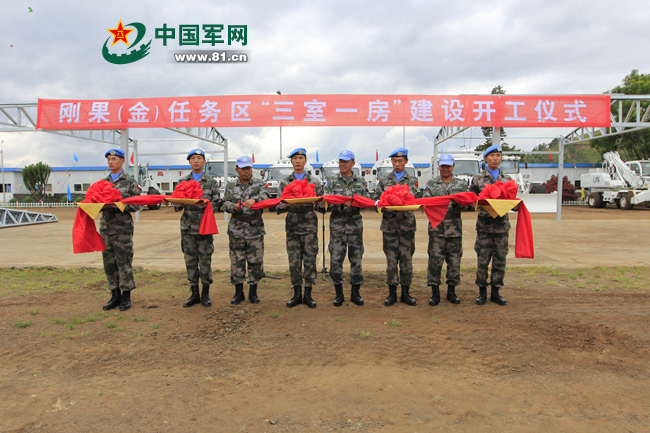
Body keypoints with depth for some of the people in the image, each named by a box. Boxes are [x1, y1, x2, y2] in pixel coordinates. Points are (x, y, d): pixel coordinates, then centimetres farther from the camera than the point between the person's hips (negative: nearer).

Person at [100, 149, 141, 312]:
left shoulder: (130, 181, 0)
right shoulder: (103, 182, 14)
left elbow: (137, 205, -4)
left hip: (123, 227, -5)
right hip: (105, 226, 5)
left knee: (124, 262, -1)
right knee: (109, 263, 7)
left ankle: (126, 296, 10)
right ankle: (115, 296, 18)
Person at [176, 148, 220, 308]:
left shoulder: (211, 182, 6)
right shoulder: (182, 182, 12)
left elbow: (215, 204, 0)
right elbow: (177, 205, 11)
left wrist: (204, 205, -19)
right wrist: (180, 203, -12)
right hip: (187, 227, 2)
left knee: (205, 260, 1)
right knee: (190, 261, 6)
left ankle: (205, 294, 13)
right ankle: (194, 293, 18)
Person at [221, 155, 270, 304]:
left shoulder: (259, 184, 6)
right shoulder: (231, 186, 11)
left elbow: (265, 197, -12)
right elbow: (225, 204, 4)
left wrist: (254, 200, -33)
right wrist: (233, 207, -18)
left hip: (256, 229, -1)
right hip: (236, 230, 1)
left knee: (255, 261, 3)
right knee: (236, 261, 4)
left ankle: (253, 292, 18)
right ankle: (238, 292, 18)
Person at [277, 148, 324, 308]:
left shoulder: (314, 182, 7)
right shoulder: (284, 183, 9)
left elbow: (321, 207, 5)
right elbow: (279, 207, 2)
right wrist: (285, 204, -20)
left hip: (310, 224, -1)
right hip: (292, 224, 1)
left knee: (310, 260, 1)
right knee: (294, 261, 4)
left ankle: (308, 295, 11)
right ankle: (297, 294, 16)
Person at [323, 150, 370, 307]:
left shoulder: (361, 182, 9)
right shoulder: (332, 181, 6)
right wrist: (341, 202, -23)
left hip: (355, 223, 1)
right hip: (337, 223, -1)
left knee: (356, 257, 5)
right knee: (336, 258, 0)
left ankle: (355, 292, 18)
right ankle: (339, 293, 13)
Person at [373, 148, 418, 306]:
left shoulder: (412, 180, 7)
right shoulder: (384, 180, 12)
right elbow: (376, 198, 8)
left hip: (407, 223, 0)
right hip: (389, 223, 1)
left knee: (406, 258, 4)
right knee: (391, 259, 3)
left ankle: (405, 293, 15)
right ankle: (392, 293, 12)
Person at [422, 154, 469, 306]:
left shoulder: (461, 184, 12)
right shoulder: (431, 184, 9)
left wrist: (457, 202, -18)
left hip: (455, 227, 1)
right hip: (436, 226, -1)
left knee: (454, 259, 5)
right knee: (435, 259, -4)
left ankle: (451, 292, 18)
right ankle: (435, 293, 6)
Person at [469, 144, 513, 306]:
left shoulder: (507, 179, 12)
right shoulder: (478, 179, 5)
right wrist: (481, 203, -16)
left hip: (502, 224, 3)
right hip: (484, 224, -2)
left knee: (500, 259, 5)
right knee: (482, 259, 1)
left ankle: (495, 292, 17)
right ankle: (482, 291, 15)